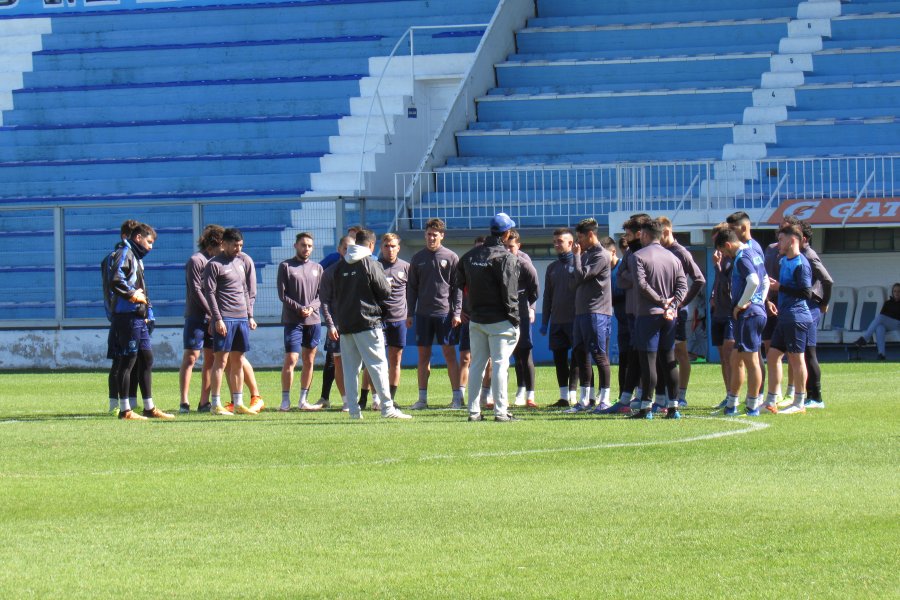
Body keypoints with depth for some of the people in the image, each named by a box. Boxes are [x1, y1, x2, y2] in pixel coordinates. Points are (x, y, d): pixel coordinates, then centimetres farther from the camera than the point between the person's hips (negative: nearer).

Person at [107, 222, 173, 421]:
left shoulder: (136, 258, 23)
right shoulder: (124, 254, -9)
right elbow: (116, 281, -24)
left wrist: (148, 314, 17)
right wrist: (133, 295, -14)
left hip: (139, 317, 10)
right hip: (127, 315, -10)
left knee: (147, 359, 12)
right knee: (127, 361, -7)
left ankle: (149, 408, 18)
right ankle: (125, 410, -4)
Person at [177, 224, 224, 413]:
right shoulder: (196, 261, -8)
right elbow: (196, 291, -13)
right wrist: (212, 313, -14)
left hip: (212, 318, 8)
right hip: (196, 317, -8)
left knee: (210, 359, 7)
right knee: (190, 357, -8)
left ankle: (204, 402, 11)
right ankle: (185, 402, -10)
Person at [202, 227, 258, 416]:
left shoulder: (240, 263, 18)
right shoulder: (214, 265, -5)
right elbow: (209, 293, -10)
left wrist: (250, 316, 16)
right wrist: (217, 319, -16)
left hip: (242, 318, 7)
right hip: (225, 319, -7)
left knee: (238, 362, 8)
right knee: (221, 360, -7)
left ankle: (238, 403, 11)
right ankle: (215, 404, -6)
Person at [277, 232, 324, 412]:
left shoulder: (317, 268, 13)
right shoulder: (285, 266, 2)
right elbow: (282, 294, -3)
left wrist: (311, 307, -9)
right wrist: (299, 308, -13)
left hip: (313, 321, 4)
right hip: (292, 321, -4)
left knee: (309, 361, 6)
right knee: (291, 360, -11)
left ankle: (303, 400, 12)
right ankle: (285, 401, -7)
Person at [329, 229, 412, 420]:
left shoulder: (340, 266, 10)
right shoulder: (371, 264, -7)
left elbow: (334, 296, 16)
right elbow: (386, 292, -4)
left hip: (344, 325, 5)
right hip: (367, 322, -5)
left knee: (350, 368, 7)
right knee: (378, 364, -3)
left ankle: (353, 409, 3)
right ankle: (387, 407, -8)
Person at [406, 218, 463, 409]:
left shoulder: (451, 257, 1)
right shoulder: (418, 258, 8)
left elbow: (457, 287, 0)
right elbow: (412, 288, 12)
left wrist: (456, 313, -7)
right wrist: (410, 314, 6)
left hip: (445, 313, -3)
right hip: (423, 313, 3)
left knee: (450, 354, -3)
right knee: (423, 355, 5)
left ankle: (457, 397, -1)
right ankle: (422, 398, 9)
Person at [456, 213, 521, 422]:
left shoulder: (470, 255, 10)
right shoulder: (506, 257, -12)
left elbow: (460, 284, 14)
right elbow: (509, 291, -15)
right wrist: (514, 318, -10)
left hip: (475, 318, 6)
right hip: (499, 319, -6)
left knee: (477, 364, 10)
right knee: (499, 364, -4)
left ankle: (474, 411, 9)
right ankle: (500, 411, -6)